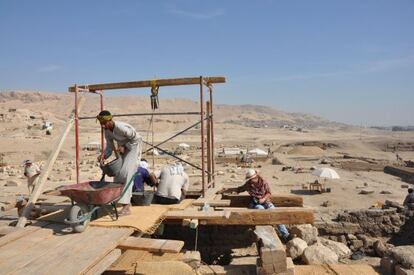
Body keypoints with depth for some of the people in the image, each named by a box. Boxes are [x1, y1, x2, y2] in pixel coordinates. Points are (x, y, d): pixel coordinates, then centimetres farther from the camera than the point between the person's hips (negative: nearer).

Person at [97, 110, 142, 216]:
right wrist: (104, 155, -19)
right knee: (118, 174, 4)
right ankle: (127, 202, 20)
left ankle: (126, 207, -20)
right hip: (123, 148, 8)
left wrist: (124, 147, -21)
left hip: (133, 146, -8)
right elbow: (110, 147, -1)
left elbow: (136, 139, -20)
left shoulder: (122, 128, -30)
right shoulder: (106, 131, -7)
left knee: (126, 173, -19)